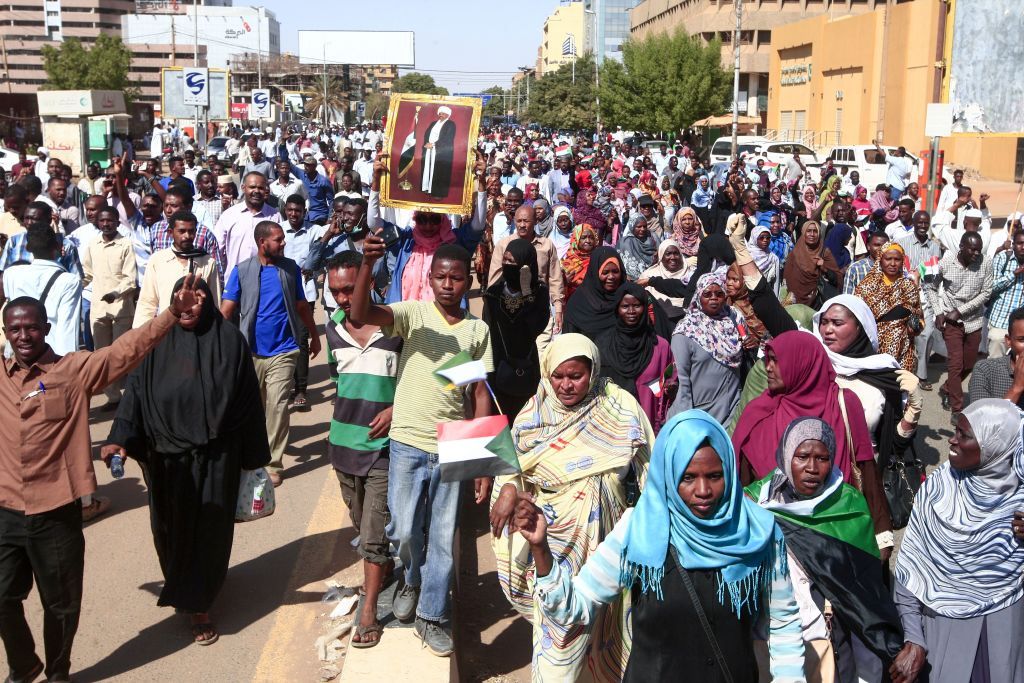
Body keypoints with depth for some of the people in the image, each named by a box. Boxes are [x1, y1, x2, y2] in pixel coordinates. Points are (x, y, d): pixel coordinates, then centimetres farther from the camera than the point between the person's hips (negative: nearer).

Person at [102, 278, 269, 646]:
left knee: (208, 528, 4)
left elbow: (248, 400, -1)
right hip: (168, 457, 1)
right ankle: (182, 587, 37)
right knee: (172, 529, 12)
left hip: (216, 457, -1)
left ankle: (198, 605, 16)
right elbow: (135, 390, -6)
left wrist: (253, 457, 1)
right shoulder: (156, 342, -1)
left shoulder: (230, 340, -4)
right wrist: (120, 438, -21)